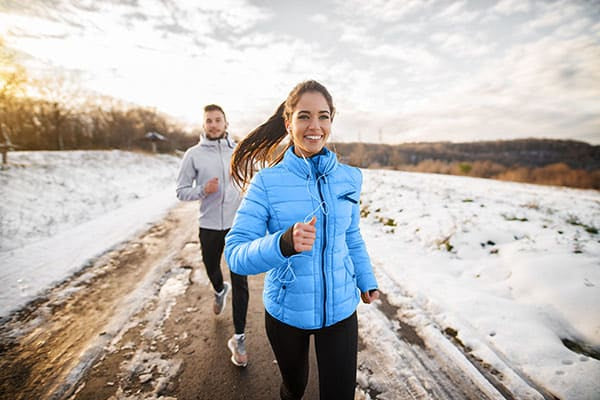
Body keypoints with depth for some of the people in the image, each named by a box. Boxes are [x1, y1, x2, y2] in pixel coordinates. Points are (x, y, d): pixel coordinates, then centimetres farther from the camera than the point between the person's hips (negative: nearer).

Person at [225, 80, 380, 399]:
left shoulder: (348, 178, -5)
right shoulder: (266, 182, -16)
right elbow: (235, 254, -22)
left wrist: (367, 280, 15)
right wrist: (284, 243, -40)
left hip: (340, 308, 2)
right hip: (287, 310, -1)